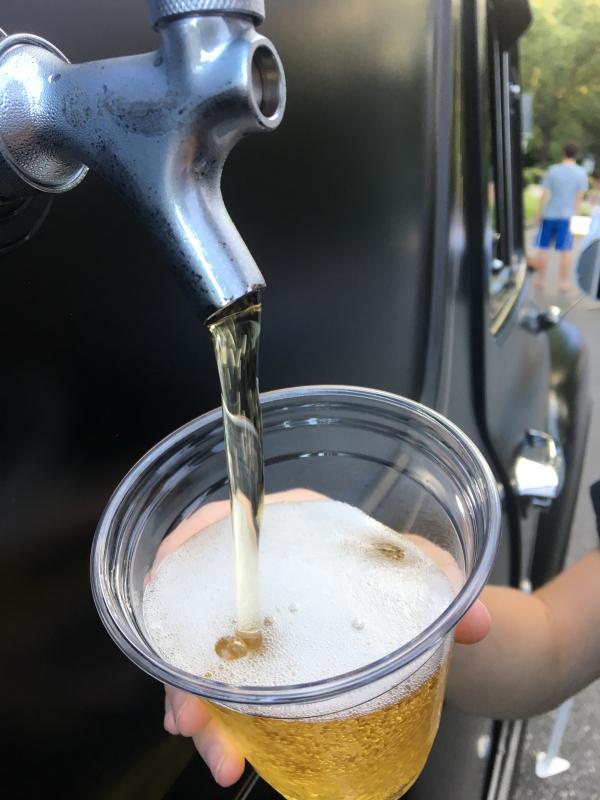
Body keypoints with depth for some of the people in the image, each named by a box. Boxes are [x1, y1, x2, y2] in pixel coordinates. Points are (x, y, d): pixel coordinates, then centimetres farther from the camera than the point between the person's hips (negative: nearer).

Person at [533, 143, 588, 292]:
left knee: (543, 248, 11)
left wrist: (540, 213, 3)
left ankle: (540, 280, 15)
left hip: (548, 214, 0)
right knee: (565, 251, 6)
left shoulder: (553, 170, -6)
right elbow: (580, 197, -3)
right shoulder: (582, 173, -3)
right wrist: (572, 212, 8)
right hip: (566, 216, 0)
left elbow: (545, 195, -6)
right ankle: (564, 282, 10)